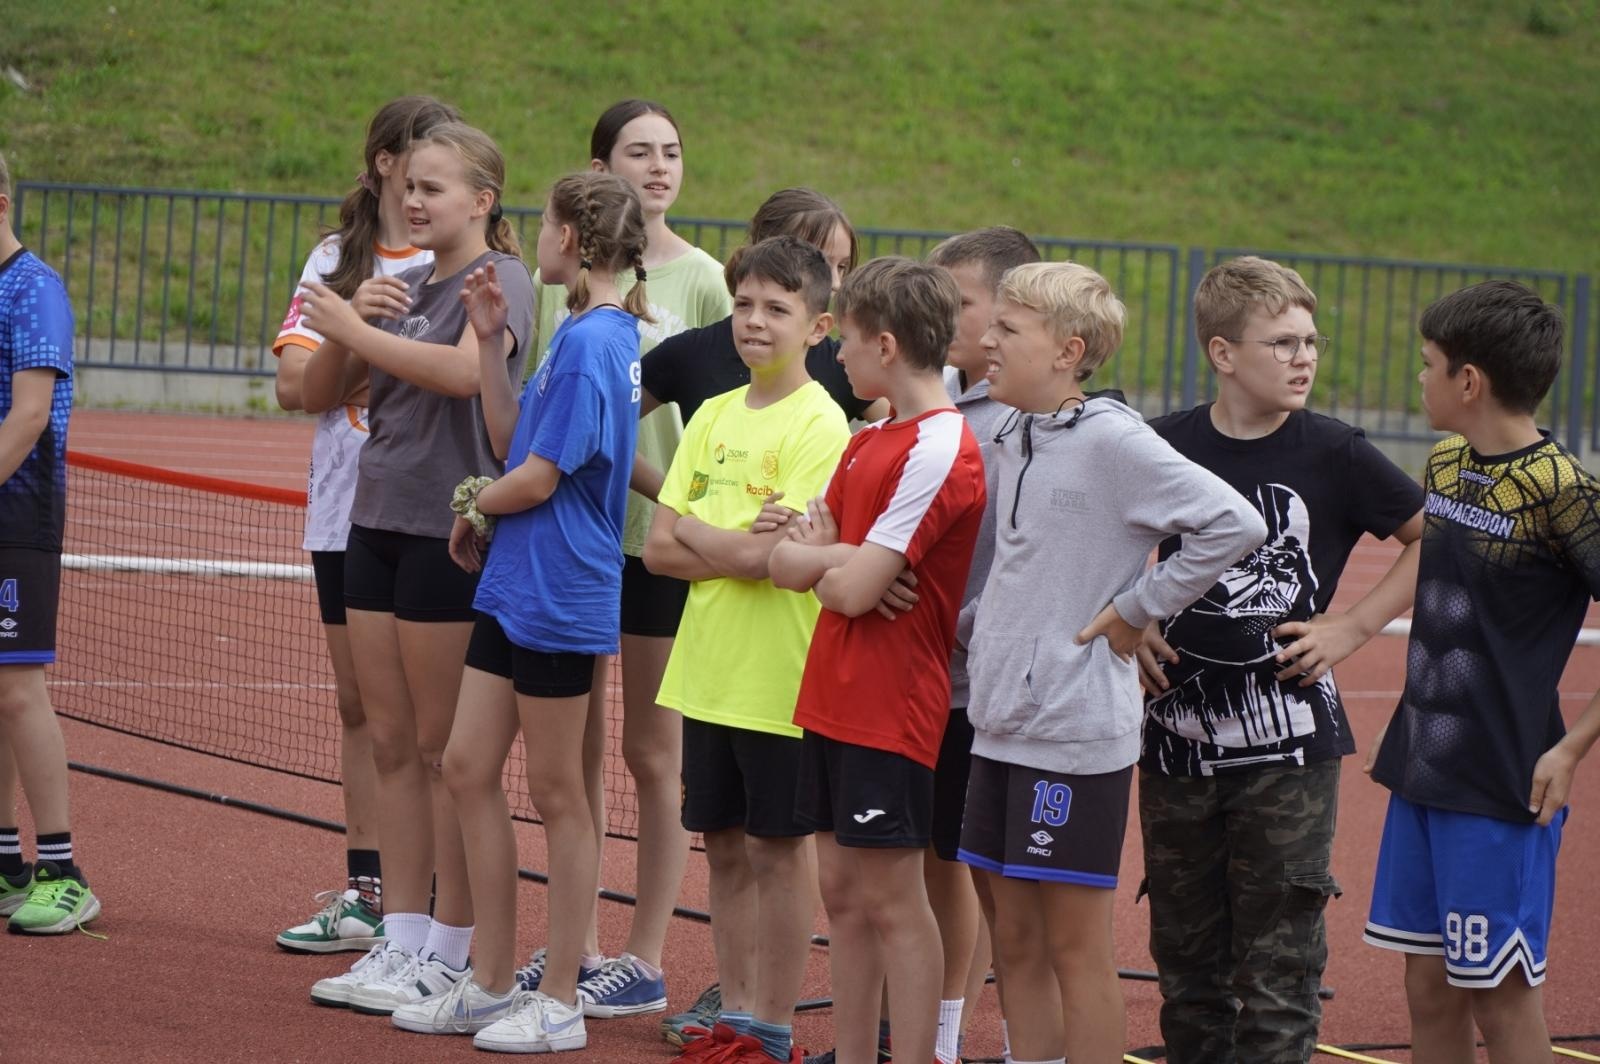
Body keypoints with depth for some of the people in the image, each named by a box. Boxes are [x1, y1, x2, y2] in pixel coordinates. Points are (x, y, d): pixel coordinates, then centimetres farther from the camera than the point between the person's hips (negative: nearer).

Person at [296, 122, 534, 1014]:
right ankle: (400, 942, 14)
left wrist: (353, 329, -20)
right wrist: (346, 325, -5)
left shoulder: (500, 281, -8)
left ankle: (450, 957, 4)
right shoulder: (406, 287, 14)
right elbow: (321, 394, 14)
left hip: (453, 535, -8)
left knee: (444, 748, -2)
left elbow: (463, 370, -28)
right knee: (392, 745, 8)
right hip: (379, 524, 8)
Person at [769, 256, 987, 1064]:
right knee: (843, 894, 12)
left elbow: (853, 589, -21)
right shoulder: (867, 441, 13)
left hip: (891, 715, -9)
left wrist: (823, 563, 0)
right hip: (830, 700, 9)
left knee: (893, 903, -4)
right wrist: (841, 557, -11)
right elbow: (788, 563, 9)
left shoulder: (939, 451, -16)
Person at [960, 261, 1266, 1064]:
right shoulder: (1007, 441, 11)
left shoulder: (1112, 441, -13)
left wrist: (1137, 608, -14)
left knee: (1076, 946, -1)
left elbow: (1234, 525, -20)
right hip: (1000, 725, 8)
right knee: (1016, 941, 12)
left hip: (1078, 733, -8)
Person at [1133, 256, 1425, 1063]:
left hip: (1288, 745, -3)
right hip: (1180, 738, 3)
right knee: (1186, 953, 13)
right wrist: (1132, 626, 3)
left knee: (1278, 964, -3)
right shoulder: (1165, 447, 1)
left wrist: (1351, 628, -3)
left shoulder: (1333, 456, -5)